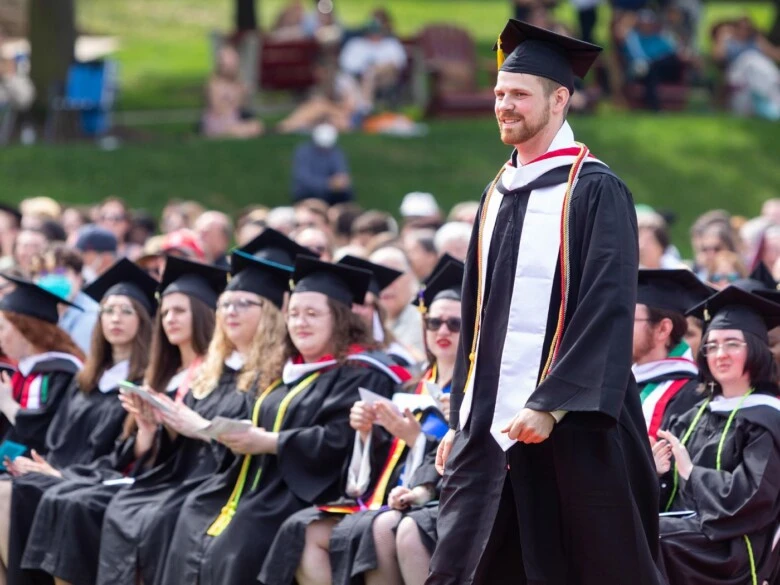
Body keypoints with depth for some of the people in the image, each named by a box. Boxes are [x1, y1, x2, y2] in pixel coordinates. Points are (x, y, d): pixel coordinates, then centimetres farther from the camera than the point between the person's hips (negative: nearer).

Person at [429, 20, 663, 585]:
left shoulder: (595, 190, -6)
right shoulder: (497, 197, 15)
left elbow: (607, 313, -14)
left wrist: (551, 408, -21)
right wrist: (461, 419, 14)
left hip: (570, 427, -6)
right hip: (489, 426, 7)